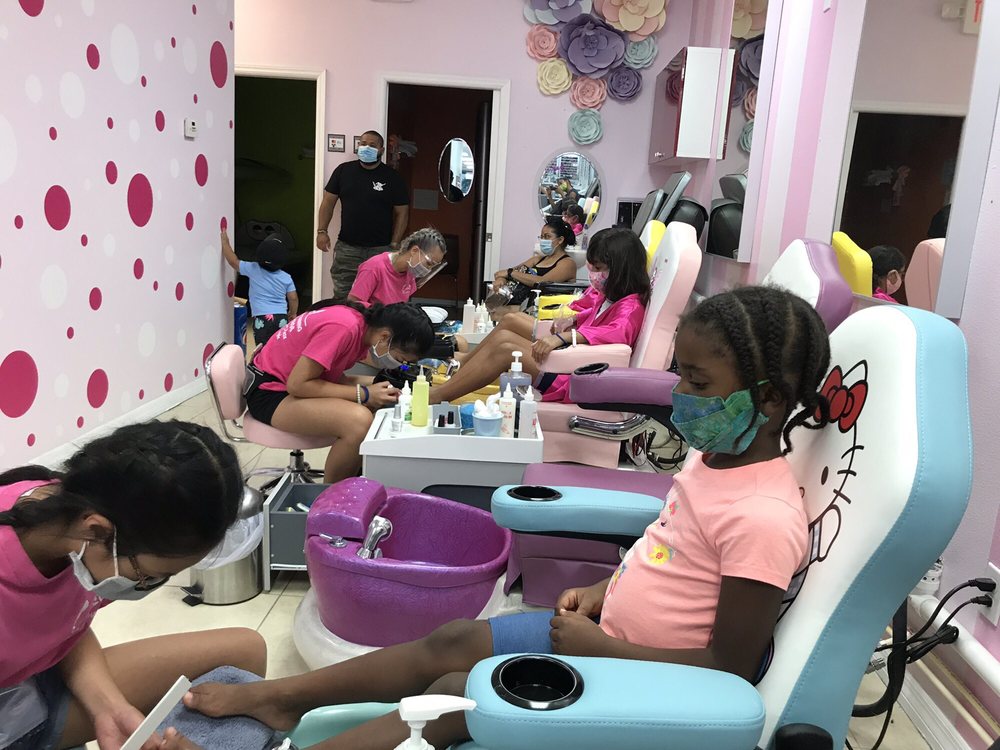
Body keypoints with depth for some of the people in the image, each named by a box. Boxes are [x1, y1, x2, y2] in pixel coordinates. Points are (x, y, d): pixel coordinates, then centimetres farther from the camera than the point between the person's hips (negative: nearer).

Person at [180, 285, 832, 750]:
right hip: (610, 631, 8)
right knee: (451, 642, 2)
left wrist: (594, 646, -20)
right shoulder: (715, 454, -1)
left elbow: (730, 667, -24)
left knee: (454, 693, -12)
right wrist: (607, 589, 3)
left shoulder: (764, 520, -28)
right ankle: (278, 698, 16)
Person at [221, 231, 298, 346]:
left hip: (262, 318, -3)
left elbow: (233, 261, 3)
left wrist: (225, 242, 16)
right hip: (281, 318, 3)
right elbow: (293, 298, 5)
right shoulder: (286, 278, 4)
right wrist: (293, 313, 24)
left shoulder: (253, 270, -2)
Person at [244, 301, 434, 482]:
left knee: (383, 403, 5)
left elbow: (333, 375, 1)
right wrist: (364, 395, -23)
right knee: (359, 421, -29)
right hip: (270, 392, -9)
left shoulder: (366, 323, -2)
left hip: (296, 380, 9)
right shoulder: (344, 328, -29)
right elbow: (297, 384, -26)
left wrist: (377, 384, -12)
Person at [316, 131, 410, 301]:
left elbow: (402, 212, 2)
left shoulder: (392, 177, 1)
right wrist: (322, 231, -1)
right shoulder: (344, 171, 7)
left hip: (380, 249, -2)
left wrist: (394, 244, -4)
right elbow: (328, 202, 11)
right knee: (341, 297, 3)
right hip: (347, 247, 2)